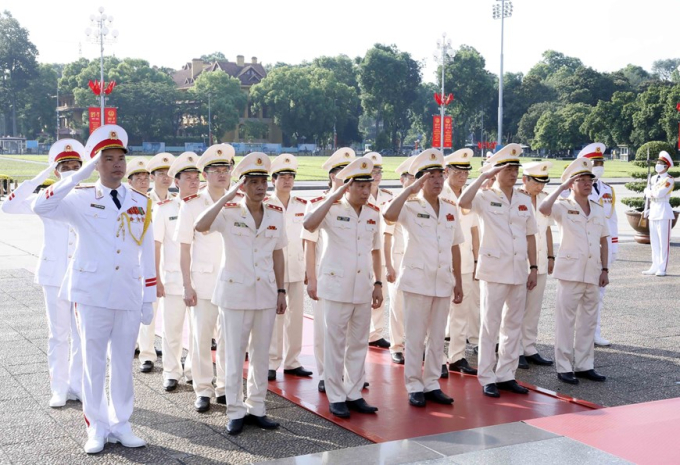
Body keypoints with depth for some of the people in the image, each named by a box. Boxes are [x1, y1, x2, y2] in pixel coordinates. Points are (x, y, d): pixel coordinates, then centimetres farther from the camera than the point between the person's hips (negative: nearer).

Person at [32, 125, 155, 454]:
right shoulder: (81, 199, -2)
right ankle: (97, 428, 17)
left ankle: (121, 424, 22)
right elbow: (41, 207, -21)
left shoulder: (141, 203, 7)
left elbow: (147, 254, 8)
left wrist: (149, 300, 6)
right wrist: (81, 174, -22)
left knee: (123, 362, 10)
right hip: (92, 295, -2)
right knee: (93, 362, 6)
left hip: (129, 296, 2)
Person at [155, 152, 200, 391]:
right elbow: (155, 245, 0)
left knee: (198, 329, 7)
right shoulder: (164, 208, -1)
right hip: (172, 279, -1)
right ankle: (171, 373, 22)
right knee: (172, 330, 7)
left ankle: (193, 371, 24)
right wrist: (156, 279, -4)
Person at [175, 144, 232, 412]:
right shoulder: (191, 205, -1)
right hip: (203, 281, -2)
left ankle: (224, 388, 20)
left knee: (229, 338, 7)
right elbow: (185, 248, -1)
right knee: (202, 338, 3)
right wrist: (187, 286, -6)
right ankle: (203, 391, 14)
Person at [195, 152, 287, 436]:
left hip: (266, 293, 4)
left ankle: (256, 408, 23)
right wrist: (230, 195, -25)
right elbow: (200, 226, -28)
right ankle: (236, 412, 16)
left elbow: (277, 254, 11)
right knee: (235, 356, 4)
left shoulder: (276, 214, 4)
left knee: (261, 354, 11)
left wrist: (281, 290, 8)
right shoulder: (229, 212, -9)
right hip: (235, 293, -4)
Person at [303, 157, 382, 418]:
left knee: (359, 344, 11)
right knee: (335, 344, 3)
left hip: (363, 289, 5)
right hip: (337, 287, -5)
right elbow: (309, 225, -29)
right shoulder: (333, 210, -8)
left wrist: (378, 283, 11)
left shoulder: (373, 213, 8)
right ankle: (336, 397, 13)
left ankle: (354, 394, 22)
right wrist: (333, 198, -27)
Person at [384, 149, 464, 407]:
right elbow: (389, 215, -28)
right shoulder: (411, 207, -5)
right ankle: (414, 386, 12)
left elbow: (455, 247, 13)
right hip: (417, 281, -5)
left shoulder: (450, 209, 9)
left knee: (437, 337, 11)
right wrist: (410, 190, -24)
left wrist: (458, 282, 11)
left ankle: (432, 384, 21)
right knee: (415, 337, 3)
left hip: (443, 282, 5)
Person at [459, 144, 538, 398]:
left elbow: (530, 236, 13)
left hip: (519, 270, 5)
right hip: (494, 269, -5)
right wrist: (483, 176, -19)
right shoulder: (486, 198, -4)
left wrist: (533, 267, 8)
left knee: (514, 325, 10)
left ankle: (506, 375, 20)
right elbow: (463, 202, -26)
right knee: (490, 325, 0)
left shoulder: (524, 200, 11)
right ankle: (487, 378, 8)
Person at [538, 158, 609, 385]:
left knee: (588, 321, 10)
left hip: (592, 273, 6)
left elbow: (604, 242, 16)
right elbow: (543, 208, -26)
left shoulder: (598, 210, 12)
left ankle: (584, 365, 20)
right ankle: (564, 367, 6)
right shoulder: (563, 207, -4)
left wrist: (605, 269, 9)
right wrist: (562, 187, -19)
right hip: (570, 271, -5)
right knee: (566, 320, -1)